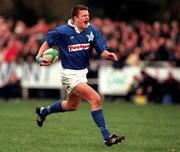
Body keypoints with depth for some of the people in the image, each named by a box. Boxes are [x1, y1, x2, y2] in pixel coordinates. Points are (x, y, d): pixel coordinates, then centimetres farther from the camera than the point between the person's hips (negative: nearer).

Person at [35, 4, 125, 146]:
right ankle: (107, 136, -18)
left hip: (83, 73, 7)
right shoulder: (62, 32, -14)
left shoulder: (92, 31, -3)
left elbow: (102, 51, -6)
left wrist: (109, 55, -27)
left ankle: (43, 111, 52)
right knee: (96, 99, -21)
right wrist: (39, 57, -12)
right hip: (70, 75, -7)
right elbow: (48, 42, 2)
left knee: (71, 106, 27)